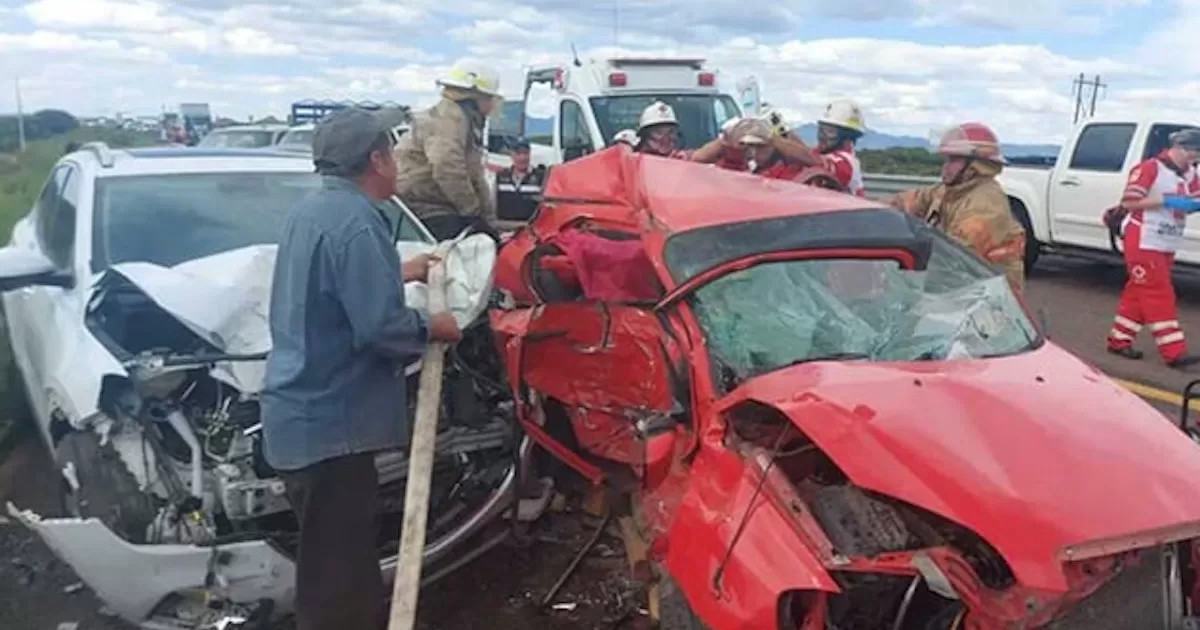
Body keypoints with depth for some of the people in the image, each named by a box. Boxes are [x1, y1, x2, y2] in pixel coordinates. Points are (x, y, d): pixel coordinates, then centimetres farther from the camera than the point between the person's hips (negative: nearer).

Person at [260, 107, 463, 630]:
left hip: (305, 409, 11)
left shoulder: (311, 210, 12)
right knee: (336, 567, 1)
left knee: (344, 552, 23)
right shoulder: (355, 221, -20)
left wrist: (399, 273, 29)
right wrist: (434, 327, -7)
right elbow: (381, 327, -25)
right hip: (329, 419, -11)